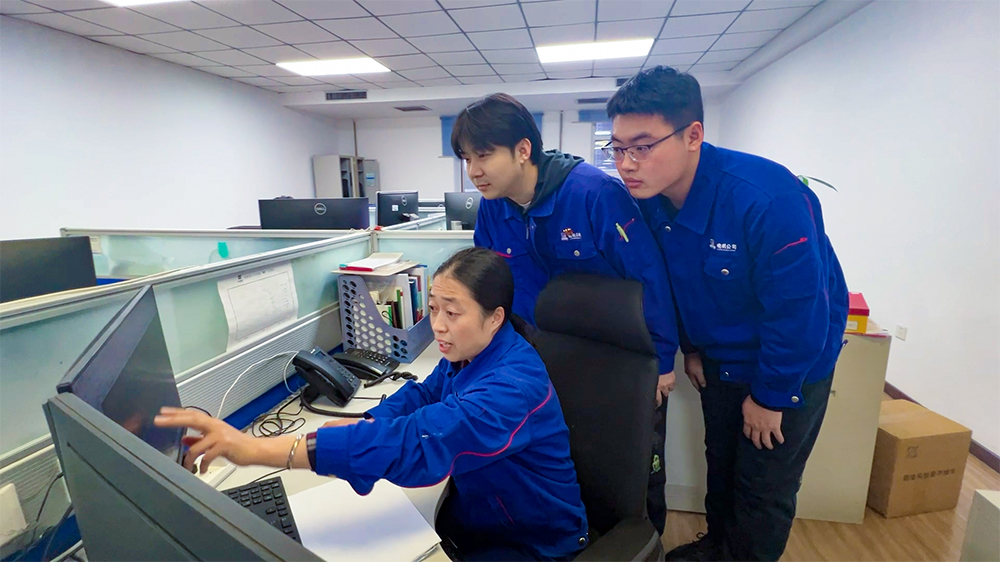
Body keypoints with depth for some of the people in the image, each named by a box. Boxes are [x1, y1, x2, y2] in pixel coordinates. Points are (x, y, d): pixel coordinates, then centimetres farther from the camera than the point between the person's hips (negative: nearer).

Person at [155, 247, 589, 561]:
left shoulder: (515, 384, -35)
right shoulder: (469, 353, -8)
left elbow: (416, 442, -45)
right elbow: (424, 395, 4)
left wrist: (258, 449, -47)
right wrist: (362, 427, -17)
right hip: (473, 512, 6)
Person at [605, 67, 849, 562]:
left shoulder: (769, 199, -34)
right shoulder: (648, 197, -14)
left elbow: (798, 311, -27)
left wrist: (769, 396, -15)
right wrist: (691, 347, 8)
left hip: (792, 363, -5)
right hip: (718, 359, 6)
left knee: (763, 489, 9)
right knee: (720, 463, 23)